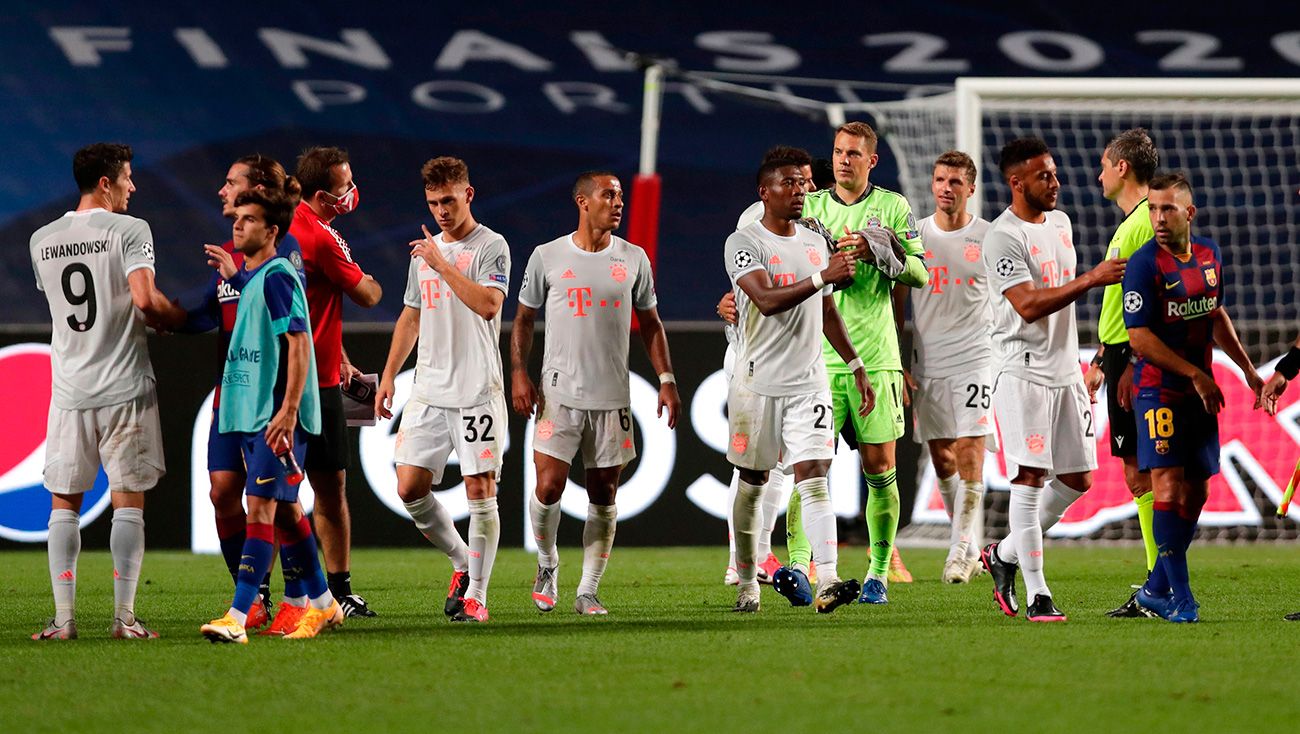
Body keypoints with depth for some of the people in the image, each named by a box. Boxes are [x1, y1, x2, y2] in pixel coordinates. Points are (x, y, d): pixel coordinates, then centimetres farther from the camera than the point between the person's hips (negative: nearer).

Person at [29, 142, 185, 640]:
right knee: (128, 501, 1)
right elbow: (144, 298, -20)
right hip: (124, 388, -4)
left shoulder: (42, 240, 9)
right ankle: (124, 617, -2)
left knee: (64, 502, 7)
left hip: (69, 390, 4)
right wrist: (184, 318, -1)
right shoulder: (129, 230, -7)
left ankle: (64, 617, 1)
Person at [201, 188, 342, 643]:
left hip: (277, 416, -10)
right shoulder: (247, 279, 15)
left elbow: (299, 344, -18)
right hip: (250, 413, 10)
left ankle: (237, 618, -21)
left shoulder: (277, 277, -13)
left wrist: (288, 410, -22)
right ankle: (323, 605, 23)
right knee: (285, 510, 13)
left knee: (261, 507, -14)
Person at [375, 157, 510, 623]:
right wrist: (388, 377, 19)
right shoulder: (425, 250, 16)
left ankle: (475, 594, 1)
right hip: (428, 391, 6)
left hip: (477, 391, -6)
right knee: (410, 487, -1)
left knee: (480, 490, -6)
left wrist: (441, 263, -17)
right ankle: (462, 563, 19)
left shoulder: (491, 247, -4)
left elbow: (488, 305, -21)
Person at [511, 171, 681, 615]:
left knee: (603, 495, 2)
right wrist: (519, 374, -2)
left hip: (612, 396, 2)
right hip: (559, 393, -2)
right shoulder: (547, 257, 2)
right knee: (549, 486, -11)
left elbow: (650, 323, 14)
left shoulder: (633, 259, 7)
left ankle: (588, 592, 9)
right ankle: (547, 565, 16)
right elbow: (523, 318, 9)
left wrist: (666, 379, 5)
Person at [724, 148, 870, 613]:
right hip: (758, 381, -3)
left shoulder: (815, 243, 13)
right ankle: (747, 583, 21)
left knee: (813, 476, -10)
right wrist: (823, 277, -27)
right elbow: (767, 300, -22)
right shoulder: (743, 243, -7)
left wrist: (857, 367, 22)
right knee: (753, 483, 8)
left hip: (809, 381, 3)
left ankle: (827, 583, -22)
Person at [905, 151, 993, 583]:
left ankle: (961, 553, -10)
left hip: (974, 360, -3)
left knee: (969, 455, -12)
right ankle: (969, 545, 20)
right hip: (927, 364, 3)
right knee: (942, 461, 6)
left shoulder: (989, 238, 0)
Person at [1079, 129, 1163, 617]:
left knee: (1141, 471, -11)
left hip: (1138, 358, -10)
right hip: (1121, 356, 10)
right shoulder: (1129, 224, 19)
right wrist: (1099, 361, 27)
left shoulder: (1150, 220, -12)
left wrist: (1133, 363, -23)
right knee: (1138, 471, 9)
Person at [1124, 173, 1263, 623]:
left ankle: (1156, 589, 19)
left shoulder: (1209, 254, 8)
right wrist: (1196, 374, -18)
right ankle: (1179, 598, -11)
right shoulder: (1144, 264, -13)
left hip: (1199, 392, 7)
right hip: (1158, 389, -7)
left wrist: (1247, 369, 23)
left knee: (1197, 488, 8)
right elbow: (1139, 337, -17)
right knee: (1169, 484, -13)